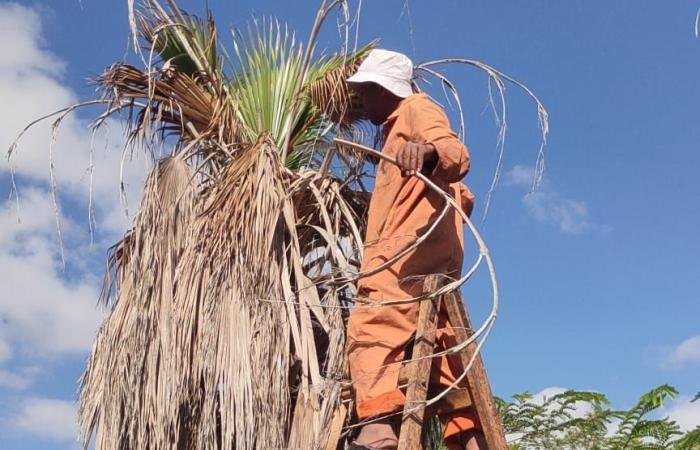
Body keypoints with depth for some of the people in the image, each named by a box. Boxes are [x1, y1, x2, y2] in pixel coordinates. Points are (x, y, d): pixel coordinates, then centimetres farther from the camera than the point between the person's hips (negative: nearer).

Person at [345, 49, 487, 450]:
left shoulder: (418, 108, 8)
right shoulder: (400, 129, 36)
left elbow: (458, 154, -17)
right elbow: (464, 197, 41)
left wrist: (430, 153, -38)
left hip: (412, 247, -11)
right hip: (431, 256, 11)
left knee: (372, 325, -27)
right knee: (440, 347, 6)